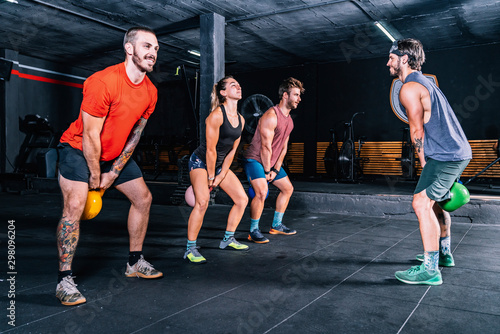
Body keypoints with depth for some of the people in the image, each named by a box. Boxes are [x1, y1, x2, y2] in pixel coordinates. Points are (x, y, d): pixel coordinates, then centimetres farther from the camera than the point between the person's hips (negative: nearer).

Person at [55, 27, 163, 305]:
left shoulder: (150, 92, -6)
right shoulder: (103, 81, -28)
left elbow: (134, 135, -2)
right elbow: (90, 135, -24)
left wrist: (113, 173, -5)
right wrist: (95, 176, -15)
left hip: (117, 154, 7)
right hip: (79, 149, -7)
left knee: (143, 198, 6)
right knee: (75, 205, -22)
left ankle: (135, 263, 20)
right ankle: (65, 280, -10)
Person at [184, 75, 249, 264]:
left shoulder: (240, 120, 2)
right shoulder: (216, 115, -21)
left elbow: (232, 151, 4)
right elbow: (210, 150, -19)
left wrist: (220, 176, 0)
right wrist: (211, 177, -12)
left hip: (220, 164, 8)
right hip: (200, 162, -8)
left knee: (242, 199, 5)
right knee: (202, 201, -25)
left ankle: (228, 240, 19)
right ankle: (190, 249, -12)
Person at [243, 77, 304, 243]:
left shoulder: (289, 120, 8)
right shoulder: (271, 116, -22)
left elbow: (283, 147, 8)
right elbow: (266, 147, -21)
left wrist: (276, 169, 1)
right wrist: (267, 170, -15)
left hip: (271, 162, 10)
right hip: (255, 159, -10)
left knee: (288, 188, 15)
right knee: (261, 192, -25)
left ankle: (276, 225, 27)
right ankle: (253, 231, -8)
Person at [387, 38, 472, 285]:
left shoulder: (409, 88, -12)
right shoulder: (424, 83, 20)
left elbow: (417, 131, -12)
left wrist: (424, 163, -2)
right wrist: (429, 163, 19)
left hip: (444, 155, -11)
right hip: (459, 153, 11)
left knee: (421, 204, -13)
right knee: (435, 201, 21)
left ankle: (430, 270, -12)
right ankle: (443, 254, 34)